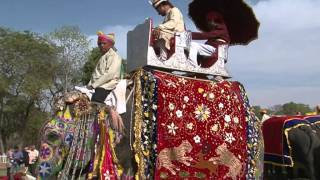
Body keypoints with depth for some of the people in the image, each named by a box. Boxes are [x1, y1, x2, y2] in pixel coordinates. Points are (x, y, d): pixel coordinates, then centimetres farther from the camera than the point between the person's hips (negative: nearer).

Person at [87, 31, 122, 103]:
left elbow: (110, 74, -15)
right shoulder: (102, 58, 25)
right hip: (97, 86, 8)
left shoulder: (115, 56, -2)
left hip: (107, 86, -8)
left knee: (95, 99, -28)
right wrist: (90, 85, 3)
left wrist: (94, 85, -15)